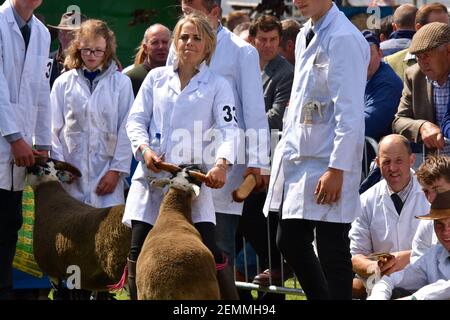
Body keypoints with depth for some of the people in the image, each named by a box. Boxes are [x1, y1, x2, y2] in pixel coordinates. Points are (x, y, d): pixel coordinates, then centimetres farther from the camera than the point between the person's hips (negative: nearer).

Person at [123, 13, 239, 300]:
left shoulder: (218, 85, 7)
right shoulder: (156, 77, 13)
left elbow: (228, 128, -6)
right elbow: (136, 120, 10)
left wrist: (222, 163, -25)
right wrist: (145, 149, -11)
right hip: (152, 174, 2)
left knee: (209, 251, -10)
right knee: (139, 250, -3)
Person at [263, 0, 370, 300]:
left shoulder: (343, 38, -14)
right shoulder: (306, 35, 14)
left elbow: (349, 112, -18)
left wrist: (337, 169, -21)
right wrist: (286, 150, 16)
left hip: (327, 162, -9)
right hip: (299, 157, 9)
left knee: (332, 251, -4)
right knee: (290, 242, 12)